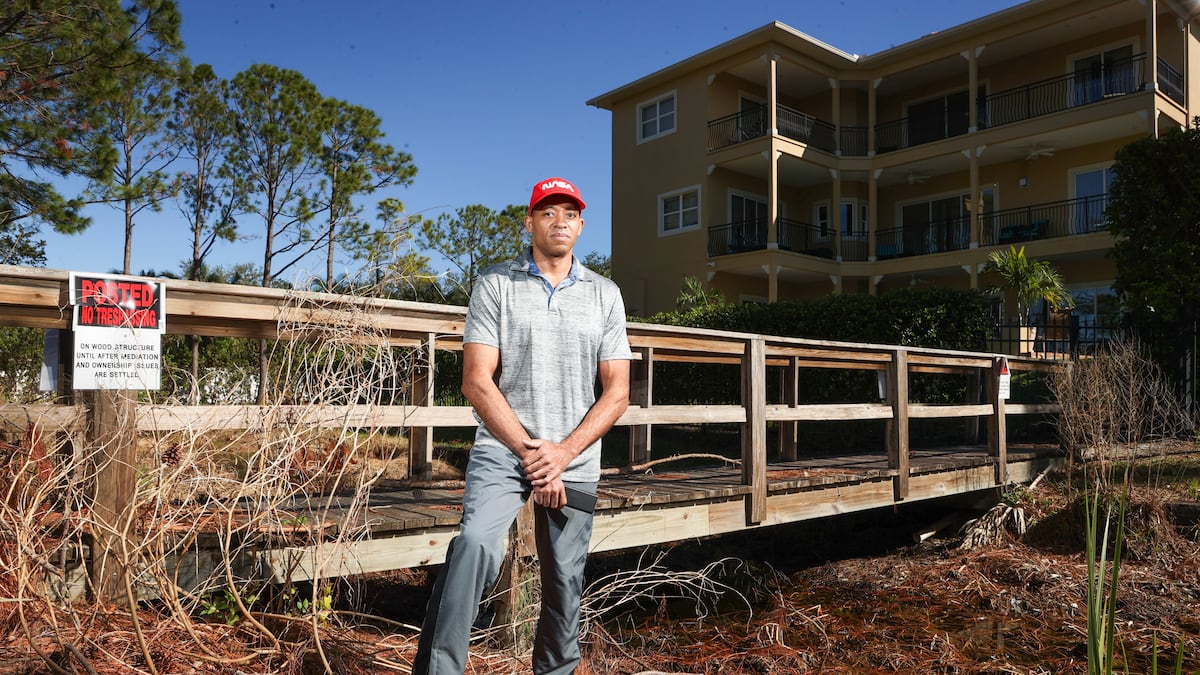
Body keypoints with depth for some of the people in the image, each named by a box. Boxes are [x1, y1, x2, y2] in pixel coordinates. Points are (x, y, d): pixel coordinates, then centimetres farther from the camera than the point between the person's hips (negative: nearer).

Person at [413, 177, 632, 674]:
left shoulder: (605, 295, 9)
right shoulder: (495, 283, 3)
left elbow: (616, 392, 5)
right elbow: (477, 382, -4)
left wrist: (563, 453, -8)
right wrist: (529, 450, -11)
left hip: (576, 461, 3)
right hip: (501, 450, -2)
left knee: (564, 581, 7)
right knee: (475, 545, -26)